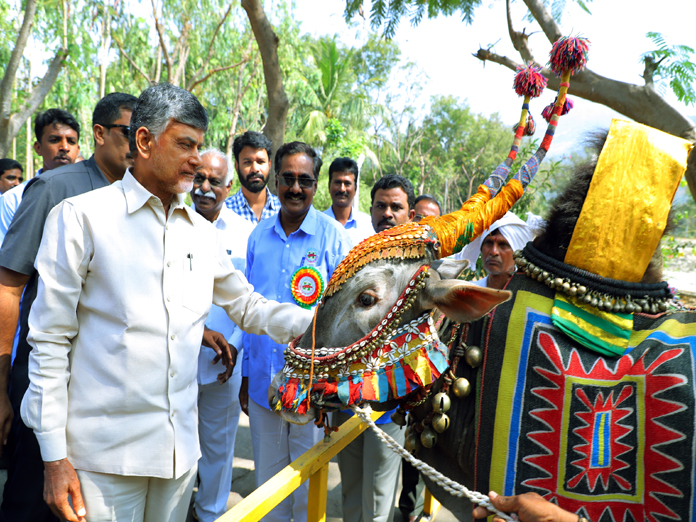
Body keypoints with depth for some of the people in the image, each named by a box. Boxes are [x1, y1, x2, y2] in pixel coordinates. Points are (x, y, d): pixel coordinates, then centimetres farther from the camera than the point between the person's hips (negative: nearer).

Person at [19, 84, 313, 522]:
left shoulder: (201, 231, 8)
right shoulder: (81, 217, -5)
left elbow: (247, 305, 15)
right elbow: (50, 341, -6)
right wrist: (54, 456, -8)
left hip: (180, 449, 5)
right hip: (105, 453, -4)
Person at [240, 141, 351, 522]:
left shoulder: (332, 236, -7)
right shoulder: (259, 236, 4)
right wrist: (246, 376, 10)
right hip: (263, 379, 4)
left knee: (308, 479, 12)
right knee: (267, 475, 18)